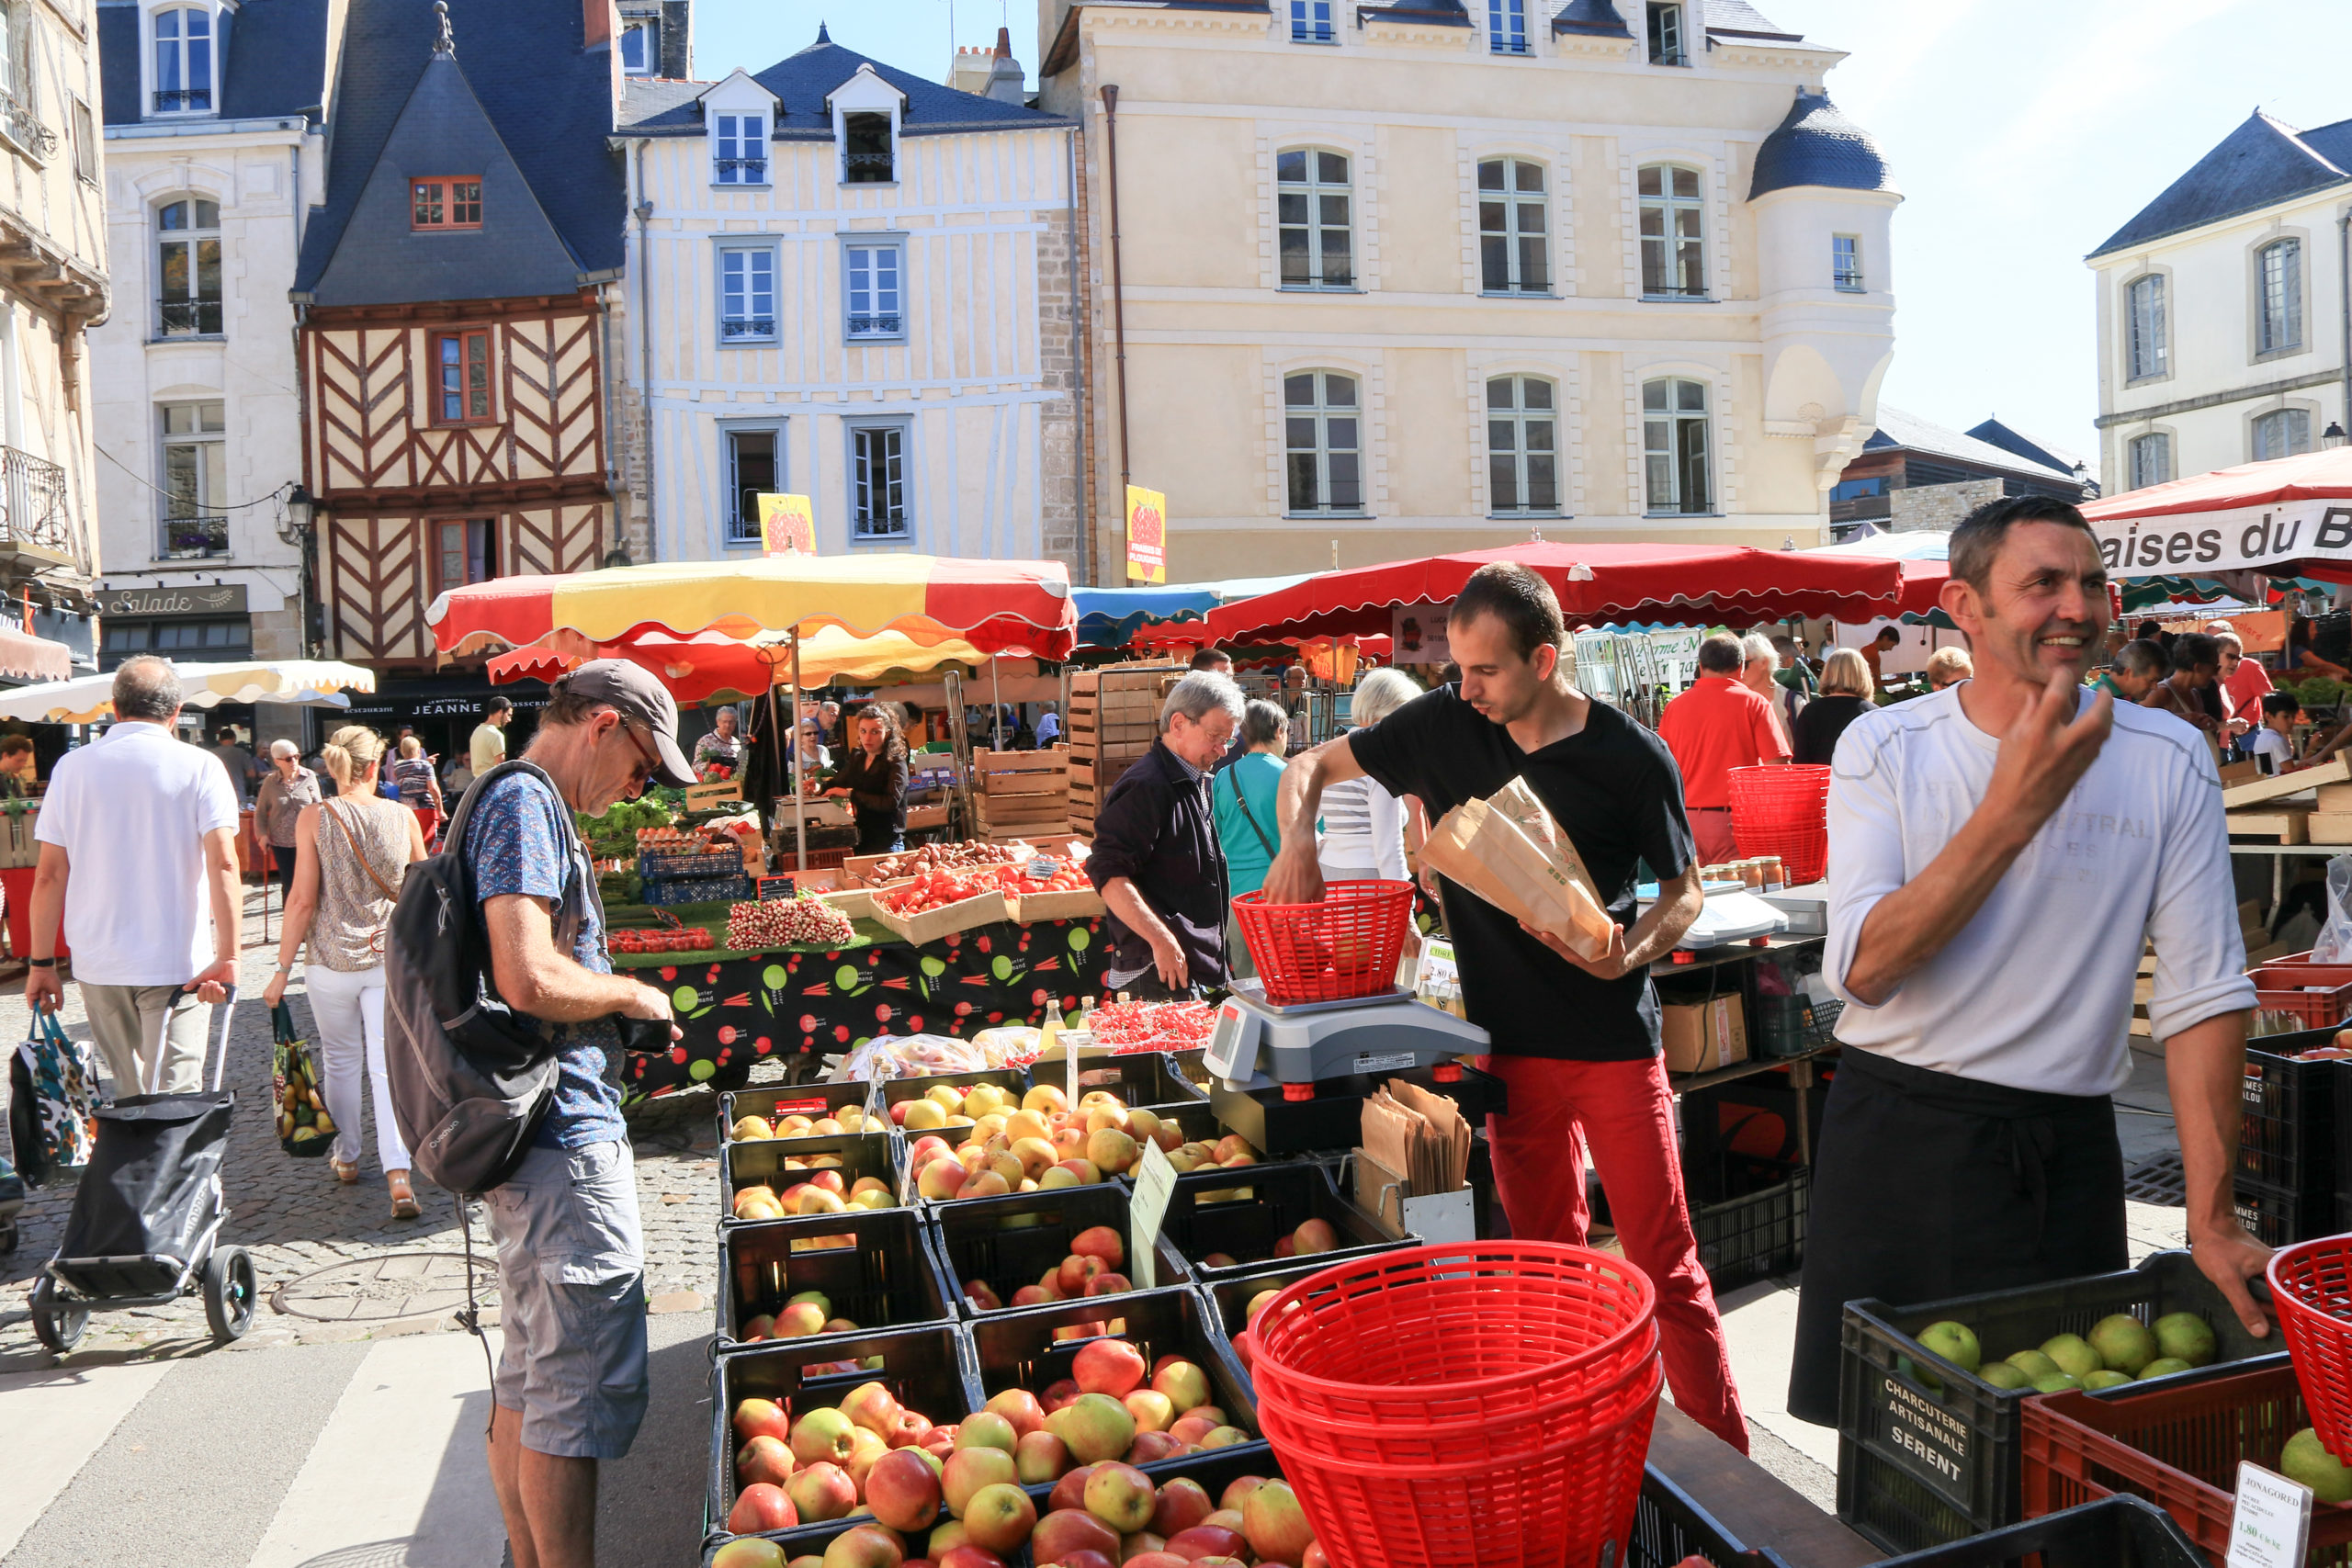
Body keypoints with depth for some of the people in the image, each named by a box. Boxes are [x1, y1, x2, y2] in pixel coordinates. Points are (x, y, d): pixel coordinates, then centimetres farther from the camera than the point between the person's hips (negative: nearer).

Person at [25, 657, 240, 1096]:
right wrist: (228, 957, -17)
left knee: (129, 1097, 19)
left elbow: (49, 875, 3)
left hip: (96, 963, 4)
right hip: (176, 962, -3)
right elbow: (223, 865, -16)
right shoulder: (200, 767, -5)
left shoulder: (72, 767, 4)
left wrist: (42, 963, 9)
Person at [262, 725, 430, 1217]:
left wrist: (282, 968, -1)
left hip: (332, 961, 0)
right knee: (389, 1065, 1)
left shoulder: (314, 817, -7)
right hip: (390, 958, 0)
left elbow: (302, 900, -9)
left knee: (342, 1061, 18)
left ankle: (346, 1158, 33)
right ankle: (398, 1175, -11)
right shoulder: (403, 816, -3)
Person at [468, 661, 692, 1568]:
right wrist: (633, 995, -9)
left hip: (529, 1132, 11)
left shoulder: (518, 803, 18)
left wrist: (613, 1002, 12)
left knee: (528, 1380, 18)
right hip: (567, 1138, -11)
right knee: (585, 1391, -3)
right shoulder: (525, 803, -14)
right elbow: (531, 981, -25)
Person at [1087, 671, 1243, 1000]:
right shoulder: (1146, 786, -15)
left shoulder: (1196, 784, 17)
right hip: (1164, 972, -9)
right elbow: (1107, 873, -24)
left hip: (1204, 968, 10)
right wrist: (1161, 939, -26)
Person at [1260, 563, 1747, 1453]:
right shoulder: (1444, 726, -1)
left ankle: (1725, 1456, 15)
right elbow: (1313, 766, 9)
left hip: (1613, 1039, -3)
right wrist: (1297, 841, -10)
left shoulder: (1631, 757, -9)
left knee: (1665, 1262, 1)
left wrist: (1633, 951, -18)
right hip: (1509, 1039, 3)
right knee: (1543, 1257, 14)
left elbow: (1684, 891, 2)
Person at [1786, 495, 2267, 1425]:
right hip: (1895, 1139, 0)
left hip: (2065, 1154, 1)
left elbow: (2203, 997, -3)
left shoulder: (2168, 763, -3)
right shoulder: (1883, 749, -5)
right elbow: (1863, 968, -16)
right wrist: (2015, 808, -21)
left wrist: (2212, 1219, -8)